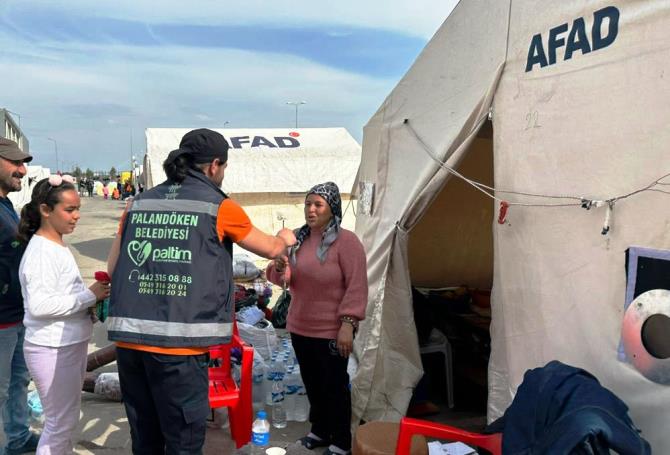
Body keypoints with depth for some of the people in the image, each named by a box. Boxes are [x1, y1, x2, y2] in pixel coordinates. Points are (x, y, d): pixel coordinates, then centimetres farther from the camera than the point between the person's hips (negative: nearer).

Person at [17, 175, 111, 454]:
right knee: (60, 423, 2)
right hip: (52, 350, -10)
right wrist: (89, 296, -22)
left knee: (66, 419, 21)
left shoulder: (57, 246, 11)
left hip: (70, 345, 10)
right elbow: (39, 305, -28)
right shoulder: (41, 252, -19)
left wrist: (90, 300, 4)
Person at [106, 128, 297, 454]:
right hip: (177, 345, -5)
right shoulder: (219, 207, 0)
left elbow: (112, 269, 16)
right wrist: (285, 239, 35)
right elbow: (271, 249, 14)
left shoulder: (138, 203, 12)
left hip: (128, 339, 5)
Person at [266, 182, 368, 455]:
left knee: (334, 385, 5)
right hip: (300, 327, 6)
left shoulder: (346, 241, -13)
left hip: (331, 330, -6)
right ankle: (320, 430, 36)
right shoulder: (298, 238, 6)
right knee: (312, 383, 18)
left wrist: (348, 323, -21)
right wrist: (279, 268, -14)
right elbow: (281, 278, 9)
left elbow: (357, 286, -16)